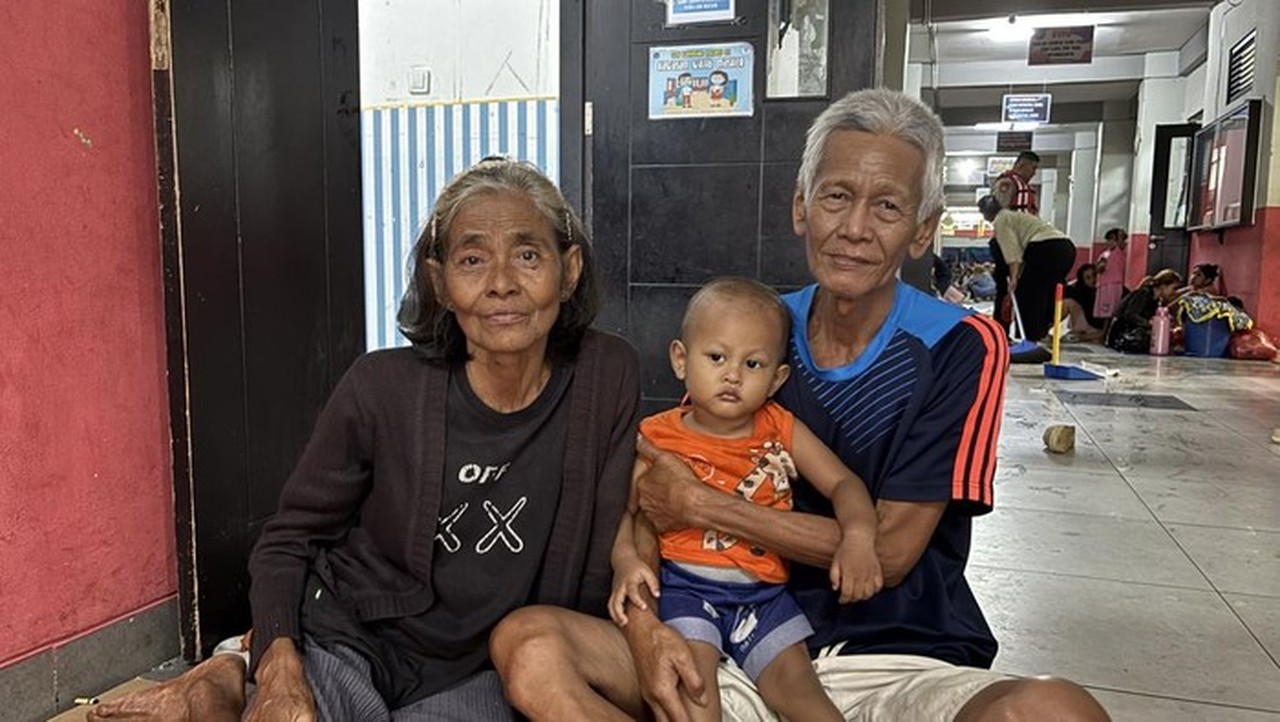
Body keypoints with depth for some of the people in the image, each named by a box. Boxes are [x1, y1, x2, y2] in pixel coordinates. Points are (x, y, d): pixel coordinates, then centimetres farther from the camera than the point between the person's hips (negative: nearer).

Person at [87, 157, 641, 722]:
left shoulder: (608, 379, -12)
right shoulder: (382, 389, -16)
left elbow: (592, 571, -3)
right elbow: (288, 538, -3)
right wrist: (279, 670, -18)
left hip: (465, 675, 3)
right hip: (341, 638, -2)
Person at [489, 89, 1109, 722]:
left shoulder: (960, 348, -6)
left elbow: (890, 550, -11)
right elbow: (653, 500, 2)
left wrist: (700, 505, -12)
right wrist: (640, 618, -18)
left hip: (904, 663, -1)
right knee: (527, 646, -21)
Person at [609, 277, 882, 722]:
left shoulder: (780, 430, 4)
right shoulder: (658, 439, -2)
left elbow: (842, 483, 2)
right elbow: (634, 513, -3)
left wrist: (858, 536, -18)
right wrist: (627, 559, -24)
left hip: (763, 590, 2)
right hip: (684, 584, -2)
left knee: (793, 677, -10)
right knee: (694, 667, -22)